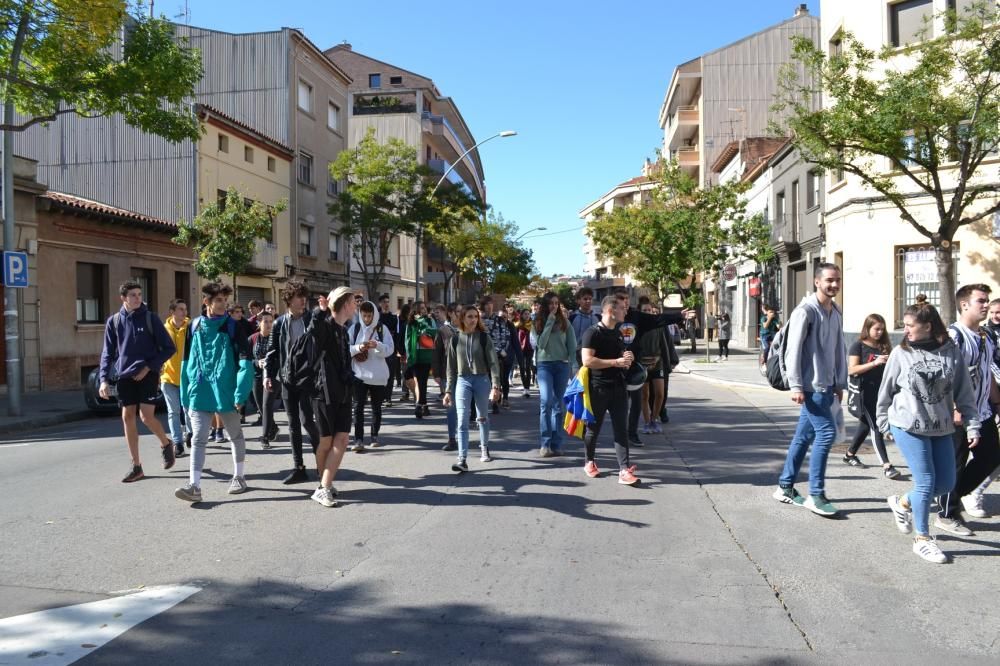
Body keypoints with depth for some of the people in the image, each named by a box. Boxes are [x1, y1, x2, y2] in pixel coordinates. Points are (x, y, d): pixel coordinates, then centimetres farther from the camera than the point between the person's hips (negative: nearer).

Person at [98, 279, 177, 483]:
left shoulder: (150, 318, -4)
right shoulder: (114, 321, 4)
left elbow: (169, 348, -2)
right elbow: (107, 353, 8)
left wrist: (149, 367, -11)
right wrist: (104, 378, -4)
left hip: (147, 374, -3)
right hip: (125, 376, 3)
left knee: (146, 416, -12)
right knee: (127, 417, 4)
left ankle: (166, 443, 19)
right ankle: (136, 466, 13)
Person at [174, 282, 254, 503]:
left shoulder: (232, 327, -4)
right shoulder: (194, 327, 5)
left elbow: (245, 361, -10)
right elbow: (187, 362, 10)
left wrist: (241, 393, -17)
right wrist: (186, 395, 8)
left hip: (226, 392, -2)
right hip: (200, 393, 2)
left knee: (235, 435, 13)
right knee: (198, 439, -3)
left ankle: (239, 476, 28)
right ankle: (194, 486, -4)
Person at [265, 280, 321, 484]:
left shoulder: (312, 320, -1)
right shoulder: (279, 323, 5)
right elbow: (272, 351, 7)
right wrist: (268, 374, -4)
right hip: (287, 378, 3)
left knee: (306, 420, -9)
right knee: (293, 424, 7)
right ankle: (298, 468, 15)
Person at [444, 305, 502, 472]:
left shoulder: (484, 337, -2)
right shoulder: (456, 338, 4)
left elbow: (493, 362, -5)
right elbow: (451, 367, 7)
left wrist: (495, 385, -15)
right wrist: (448, 390, 4)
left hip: (482, 380, -1)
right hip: (462, 381, 1)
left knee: (483, 417, 14)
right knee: (462, 421, -8)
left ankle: (484, 448, 36)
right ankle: (462, 460, -12)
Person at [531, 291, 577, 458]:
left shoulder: (565, 322, 7)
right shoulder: (537, 323, 5)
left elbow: (572, 345, 6)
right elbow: (540, 344, -9)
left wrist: (571, 363, -3)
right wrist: (549, 322, -8)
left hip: (562, 365, 1)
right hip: (544, 364, -1)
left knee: (558, 404, 4)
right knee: (546, 401, -17)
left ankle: (556, 444, 9)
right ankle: (545, 443, -11)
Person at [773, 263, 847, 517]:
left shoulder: (836, 312, 14)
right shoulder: (806, 311, -12)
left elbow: (840, 349, 19)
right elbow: (793, 350, -15)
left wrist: (840, 383, 17)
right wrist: (796, 386, -18)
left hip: (826, 386, 8)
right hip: (811, 386, -8)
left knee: (804, 436, 11)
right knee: (826, 432, -10)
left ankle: (785, 487, 21)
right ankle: (816, 495, -2)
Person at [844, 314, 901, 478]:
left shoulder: (884, 347, 11)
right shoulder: (858, 346, -4)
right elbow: (851, 370, -13)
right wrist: (874, 363, -21)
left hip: (879, 392, 6)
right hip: (865, 393, -6)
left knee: (866, 425, 16)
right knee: (875, 427, -9)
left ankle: (850, 455, 33)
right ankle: (886, 465, -12)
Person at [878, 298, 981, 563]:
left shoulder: (952, 352, -2)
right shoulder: (901, 353, -6)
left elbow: (964, 392, 3)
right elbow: (887, 389, 3)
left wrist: (972, 425, 1)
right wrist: (883, 422, 7)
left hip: (942, 428, 3)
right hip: (908, 426, -3)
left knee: (946, 483, 8)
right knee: (926, 482, -3)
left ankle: (903, 502, 33)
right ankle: (922, 539, 12)